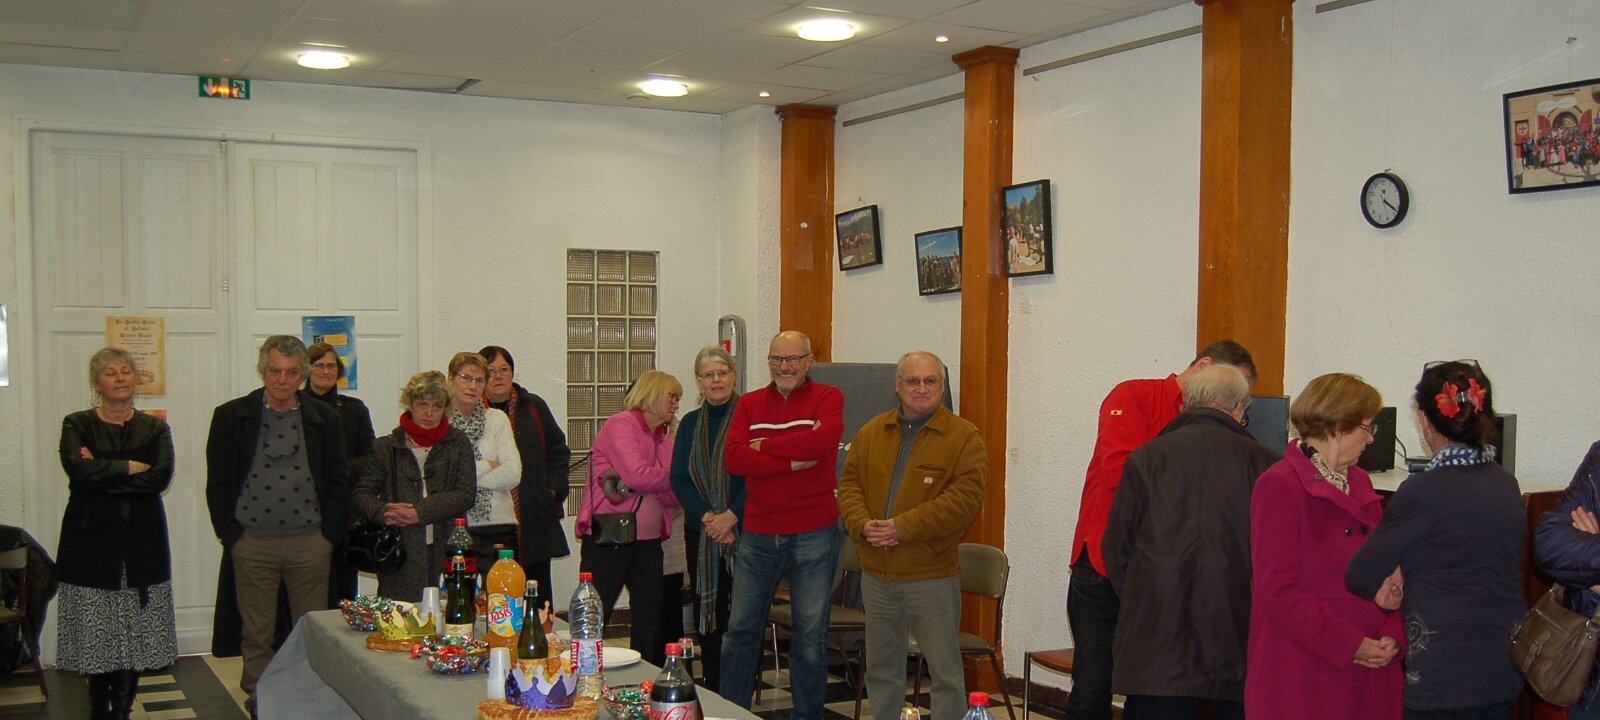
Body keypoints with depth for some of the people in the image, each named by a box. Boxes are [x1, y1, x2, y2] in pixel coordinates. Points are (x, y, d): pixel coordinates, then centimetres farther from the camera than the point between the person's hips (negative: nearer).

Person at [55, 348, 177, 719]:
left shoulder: (155, 428, 9)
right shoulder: (77, 425, 5)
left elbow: (162, 477, -8)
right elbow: (77, 469, -14)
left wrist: (102, 474, -11)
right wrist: (132, 467, -10)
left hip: (142, 540, 1)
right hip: (92, 538, -1)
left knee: (135, 633, -1)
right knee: (95, 634, 0)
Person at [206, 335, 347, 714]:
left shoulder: (325, 419, 7)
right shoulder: (231, 416, 4)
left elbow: (338, 482, 9)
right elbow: (218, 483, 5)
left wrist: (329, 536, 0)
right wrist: (231, 536, -3)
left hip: (310, 543, 1)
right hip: (251, 543, 0)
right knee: (256, 635, 6)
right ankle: (259, 703, 16)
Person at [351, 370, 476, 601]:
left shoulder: (458, 444, 12)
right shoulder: (386, 446, 11)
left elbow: (466, 494, 1)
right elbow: (360, 495, 8)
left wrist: (420, 512, -10)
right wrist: (384, 512, -13)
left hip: (447, 554, 0)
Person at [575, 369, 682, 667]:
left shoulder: (664, 439, 14)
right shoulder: (621, 424, -7)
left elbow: (675, 497, 3)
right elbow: (637, 476, -21)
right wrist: (672, 476, -4)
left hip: (648, 540, 8)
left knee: (650, 619, 9)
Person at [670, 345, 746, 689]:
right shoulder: (690, 423, 11)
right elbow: (678, 479, 5)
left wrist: (731, 516, -16)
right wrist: (707, 517, -9)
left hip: (743, 528, -4)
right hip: (700, 532, 4)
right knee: (706, 611, 6)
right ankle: (712, 694, 15)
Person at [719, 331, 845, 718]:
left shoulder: (828, 397, 1)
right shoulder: (749, 404, 9)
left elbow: (822, 441, -20)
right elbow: (734, 458, -7)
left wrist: (765, 445, -10)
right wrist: (794, 461, -16)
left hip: (813, 535, -3)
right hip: (757, 534, 3)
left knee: (811, 635, 5)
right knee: (740, 630, 10)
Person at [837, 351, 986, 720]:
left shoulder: (964, 437, -5)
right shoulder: (871, 433, 10)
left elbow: (965, 497, -15)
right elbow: (850, 484, 10)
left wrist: (903, 527, -20)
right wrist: (862, 524, -11)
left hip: (932, 576, -5)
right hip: (876, 575, 5)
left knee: (945, 669, 2)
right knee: (881, 668, 15)